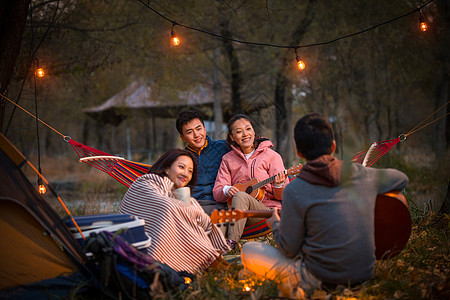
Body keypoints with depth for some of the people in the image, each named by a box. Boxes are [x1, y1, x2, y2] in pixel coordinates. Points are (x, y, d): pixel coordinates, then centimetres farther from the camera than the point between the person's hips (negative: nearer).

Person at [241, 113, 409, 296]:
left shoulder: (295, 191, -15)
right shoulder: (362, 175, -2)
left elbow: (289, 248, -8)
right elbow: (401, 179, 18)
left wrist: (275, 224, 12)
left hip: (318, 279, -5)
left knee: (248, 251, 8)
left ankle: (296, 286, 2)